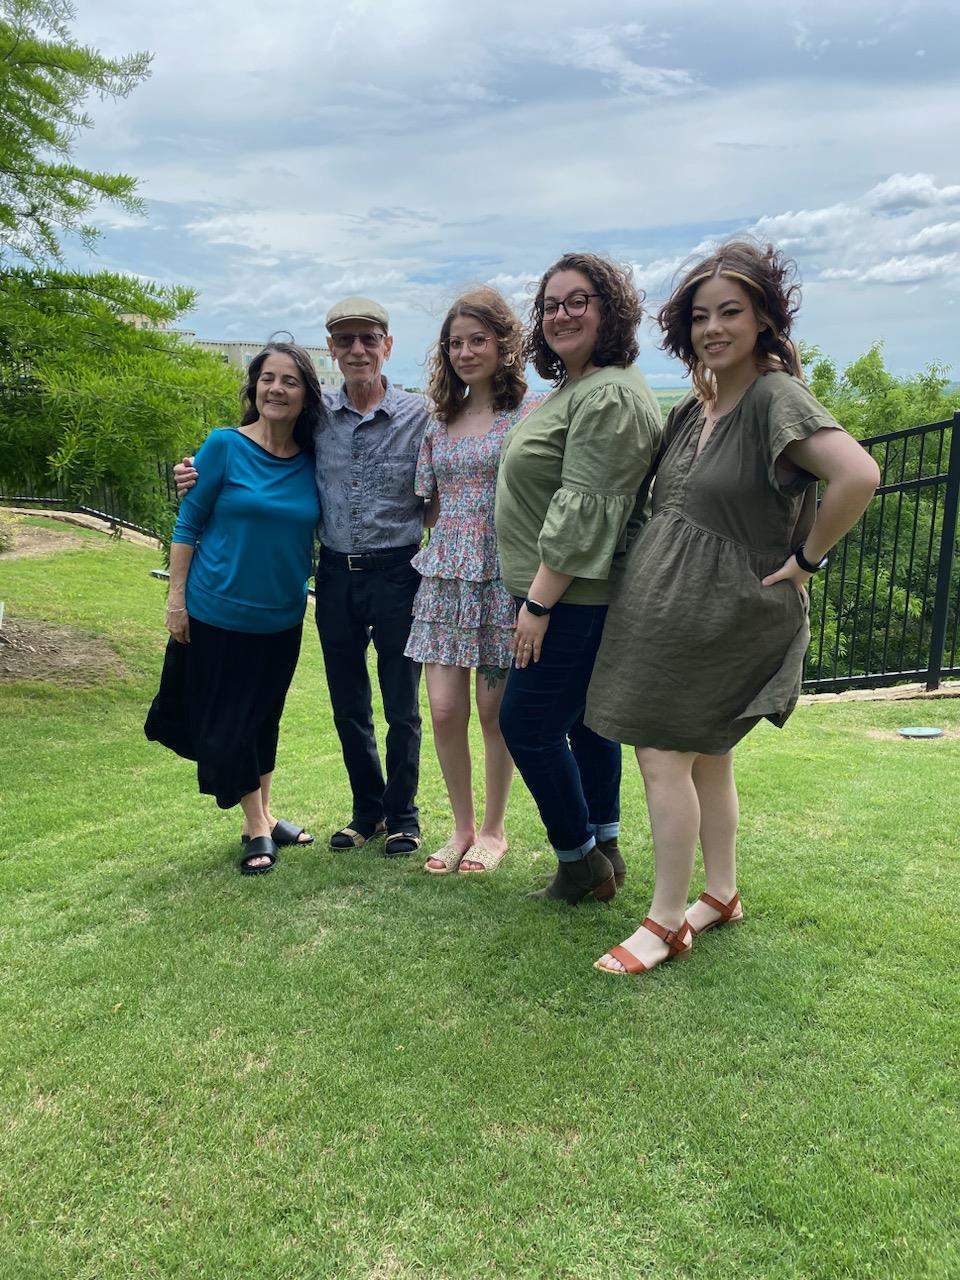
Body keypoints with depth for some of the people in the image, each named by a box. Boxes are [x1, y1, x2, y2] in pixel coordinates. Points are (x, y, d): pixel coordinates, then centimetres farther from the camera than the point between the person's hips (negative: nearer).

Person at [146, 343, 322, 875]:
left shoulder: (311, 461, 0)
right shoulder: (225, 446, -10)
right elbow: (188, 525, -7)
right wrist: (176, 597, -9)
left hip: (281, 616, 4)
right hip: (217, 611, -3)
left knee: (264, 717, 15)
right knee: (226, 721, 3)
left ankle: (264, 817, 30)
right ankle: (258, 827, 18)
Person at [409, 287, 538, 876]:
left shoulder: (530, 411, -3)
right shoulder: (441, 419, 13)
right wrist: (443, 552, 7)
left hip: (502, 577, -4)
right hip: (444, 576, 5)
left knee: (495, 710, 4)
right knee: (444, 709, 2)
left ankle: (494, 830, 22)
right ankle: (463, 826, 22)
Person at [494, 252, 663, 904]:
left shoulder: (609, 396, -17)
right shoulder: (575, 387, 17)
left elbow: (583, 510, -24)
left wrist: (538, 601, -22)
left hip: (575, 598, -11)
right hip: (573, 595, 11)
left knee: (527, 723, -3)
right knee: (587, 719, 16)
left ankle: (580, 858, 13)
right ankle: (605, 850, 30)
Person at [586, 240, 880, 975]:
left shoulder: (776, 397, -16)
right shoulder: (694, 408, 8)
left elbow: (858, 476, -31)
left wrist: (804, 560, -21)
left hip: (720, 611, -8)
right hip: (662, 600, 8)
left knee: (664, 755, -5)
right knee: (707, 755, 16)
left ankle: (667, 921, 9)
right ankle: (721, 895, 32)